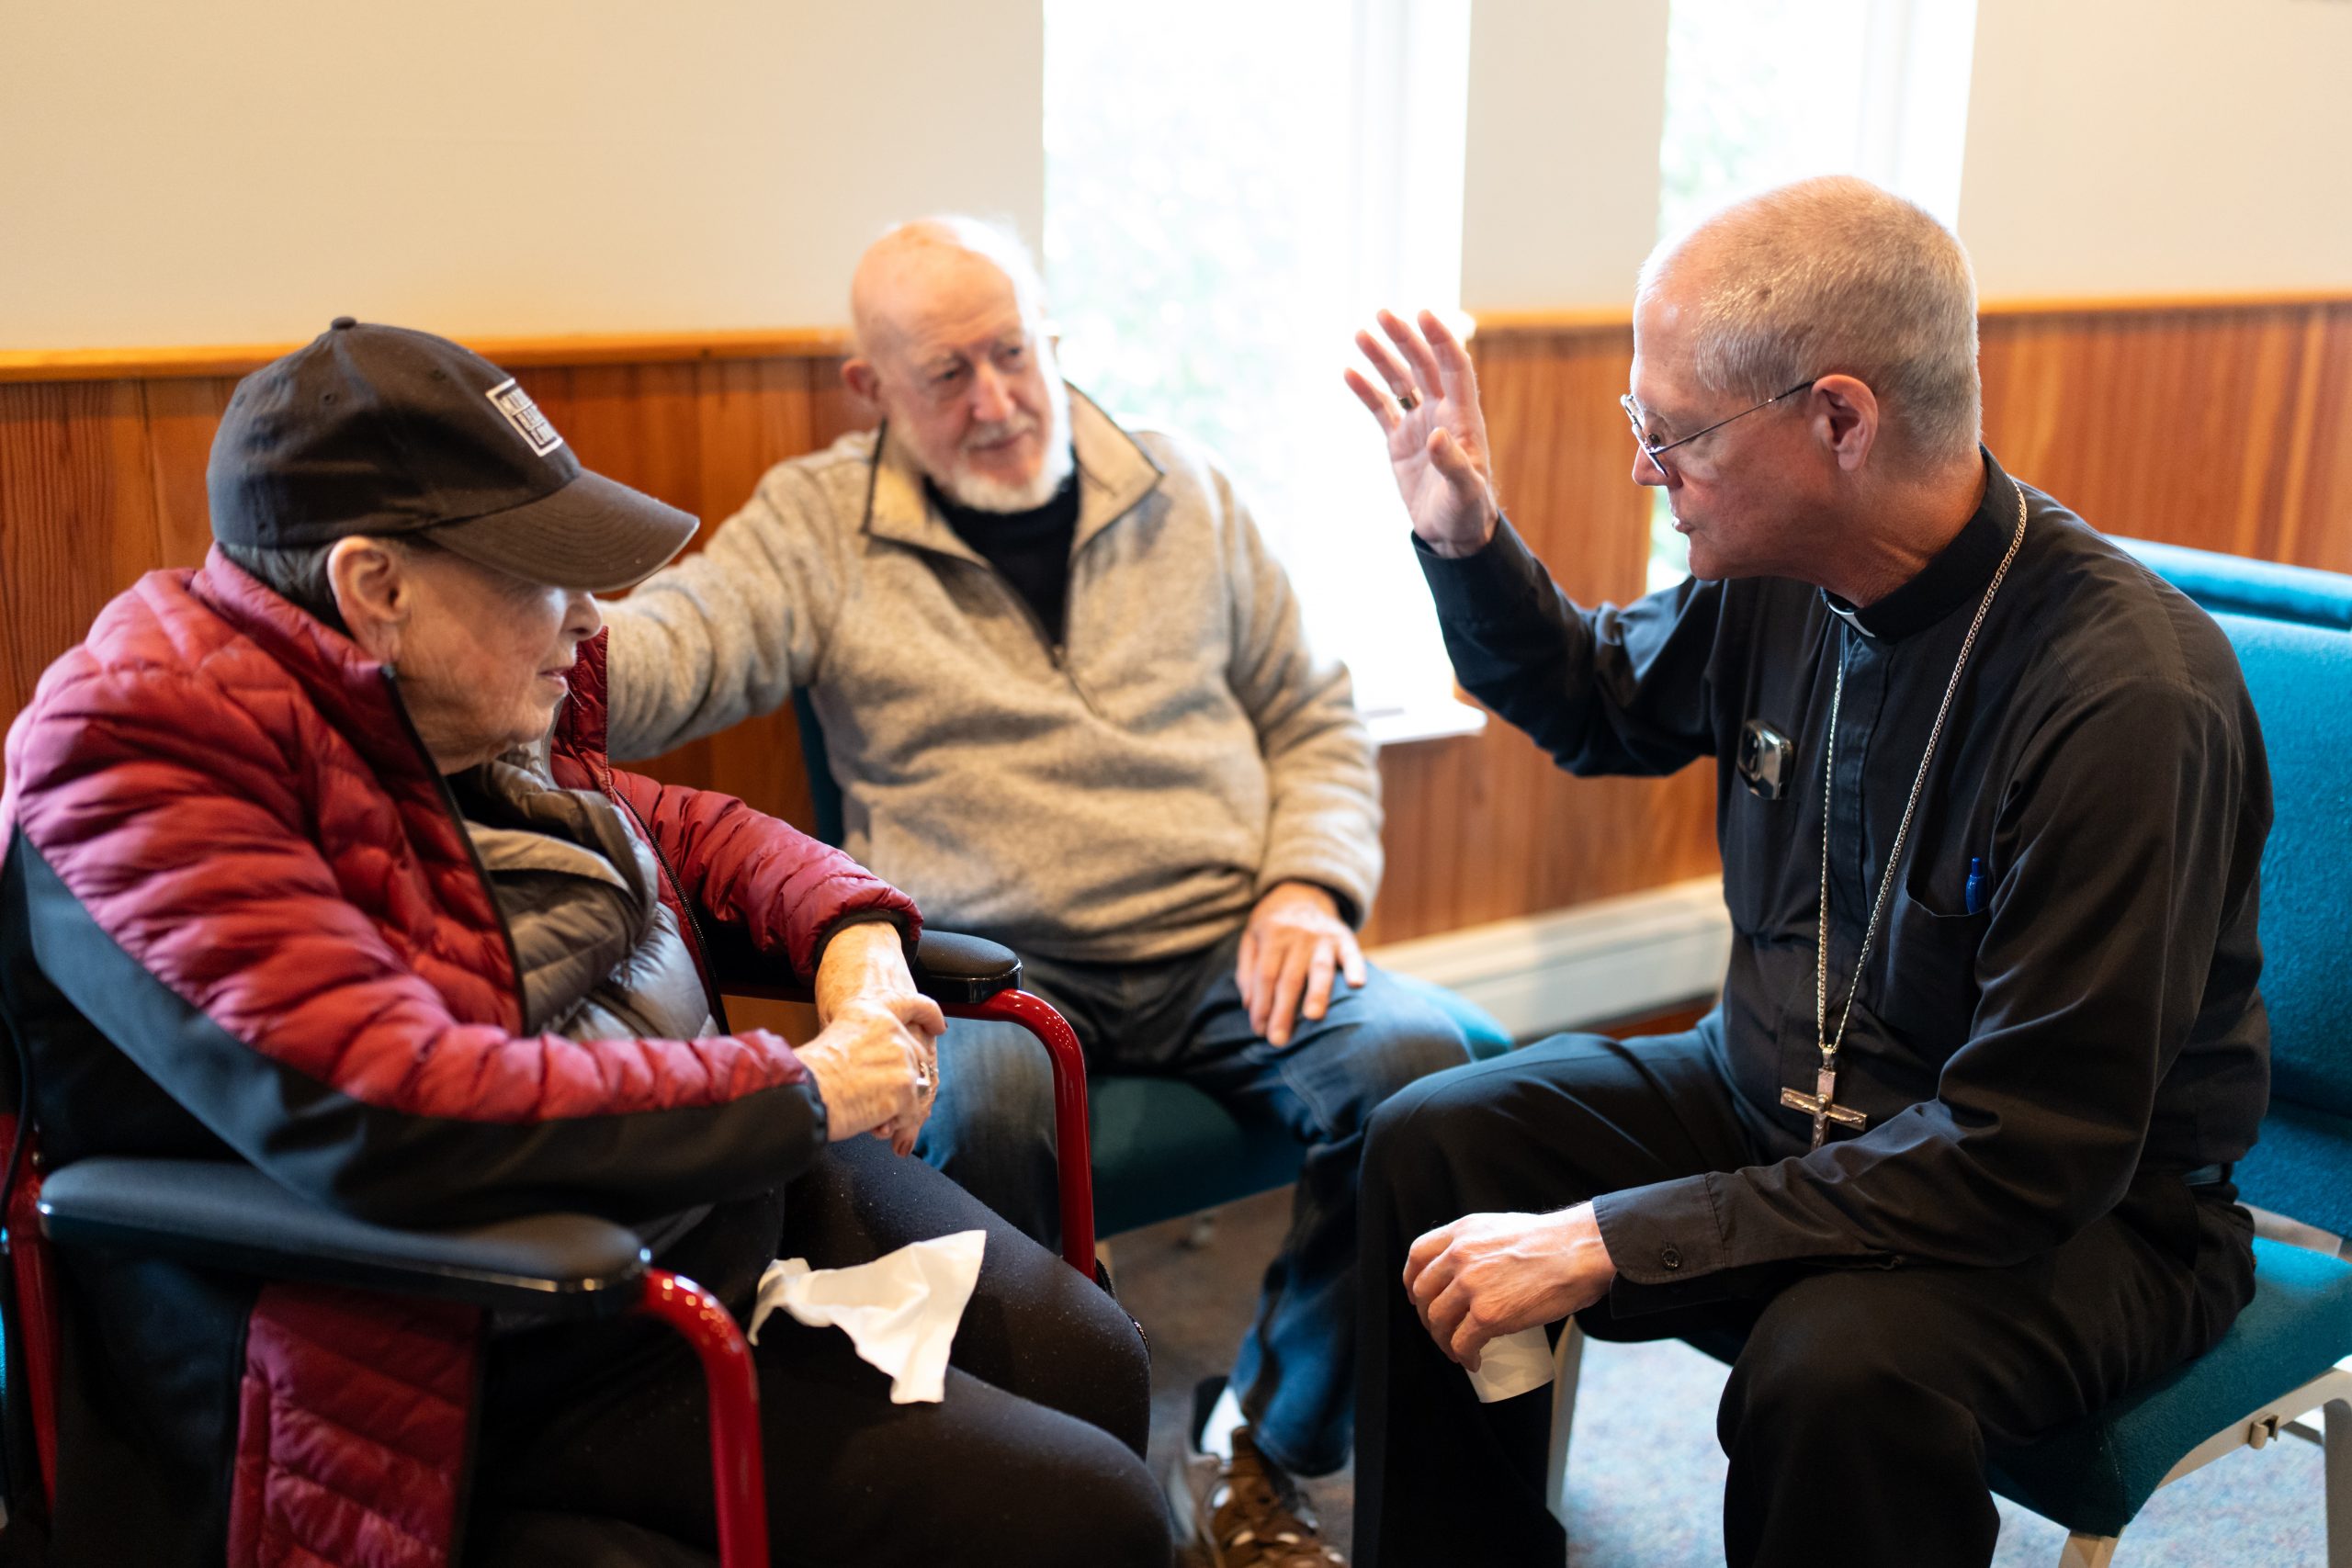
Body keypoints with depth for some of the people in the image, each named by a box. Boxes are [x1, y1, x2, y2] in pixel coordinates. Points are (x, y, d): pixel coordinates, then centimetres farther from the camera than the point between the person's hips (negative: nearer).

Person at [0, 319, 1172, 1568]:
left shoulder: (461, 706, 4)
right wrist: (795, 1090, -24)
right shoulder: (146, 759, -21)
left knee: (1087, 1357, 9)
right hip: (548, 1353, -9)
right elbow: (390, 1111, -34)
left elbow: (671, 825, 22)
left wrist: (851, 931, 1)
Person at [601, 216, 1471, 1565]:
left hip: (1222, 948, 3)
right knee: (982, 1099, -37)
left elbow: (1312, 717, 18)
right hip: (988, 961, -3)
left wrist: (1311, 884, 0)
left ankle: (1266, 1448, -2)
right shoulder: (816, 524, 6)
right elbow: (667, 654, -12)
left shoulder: (1186, 497, 14)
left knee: (1416, 1057, -24)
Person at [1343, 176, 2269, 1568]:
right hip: (1780, 1100, 7)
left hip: (2083, 1207, -6)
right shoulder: (1777, 576, -7)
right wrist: (1464, 537, -2)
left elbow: (2026, 1156, -30)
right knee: (1431, 1144, -5)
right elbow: (1596, 707, 17)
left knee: (1841, 1368, -36)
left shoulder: (2127, 697, -29)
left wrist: (1605, 1242, -30)